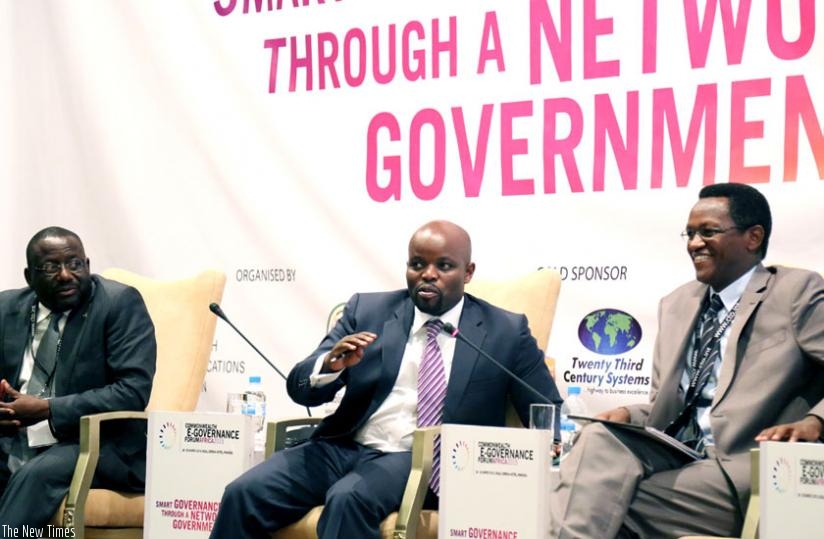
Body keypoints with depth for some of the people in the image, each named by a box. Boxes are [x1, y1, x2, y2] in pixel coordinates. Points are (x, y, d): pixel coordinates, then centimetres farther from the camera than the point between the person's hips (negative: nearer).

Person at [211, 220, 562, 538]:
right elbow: (300, 389, 6)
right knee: (244, 493, -20)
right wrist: (330, 364, -18)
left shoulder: (506, 332, 6)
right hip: (343, 447, 3)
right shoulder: (367, 311, 11)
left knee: (349, 498, -34)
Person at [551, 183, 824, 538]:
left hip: (743, 471, -5)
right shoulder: (677, 304, 21)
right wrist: (630, 414, 0)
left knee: (600, 504, -25)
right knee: (599, 438, -27)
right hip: (671, 457, 5)